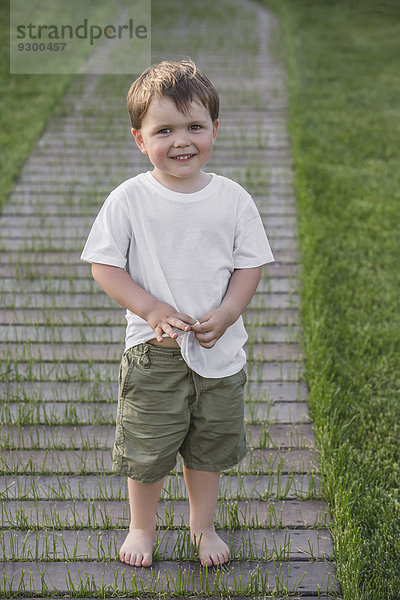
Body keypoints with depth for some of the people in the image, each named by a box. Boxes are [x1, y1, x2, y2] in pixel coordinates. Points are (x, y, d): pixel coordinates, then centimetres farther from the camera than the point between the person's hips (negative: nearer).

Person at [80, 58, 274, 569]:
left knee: (210, 445, 17)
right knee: (146, 447, 9)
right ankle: (142, 527, 34)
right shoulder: (128, 200, -11)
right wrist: (151, 309, -19)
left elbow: (250, 263, 1)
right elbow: (104, 265, -8)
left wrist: (225, 314, -15)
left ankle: (202, 526, 40)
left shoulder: (232, 198, -5)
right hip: (153, 351, -2)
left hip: (219, 349, 2)